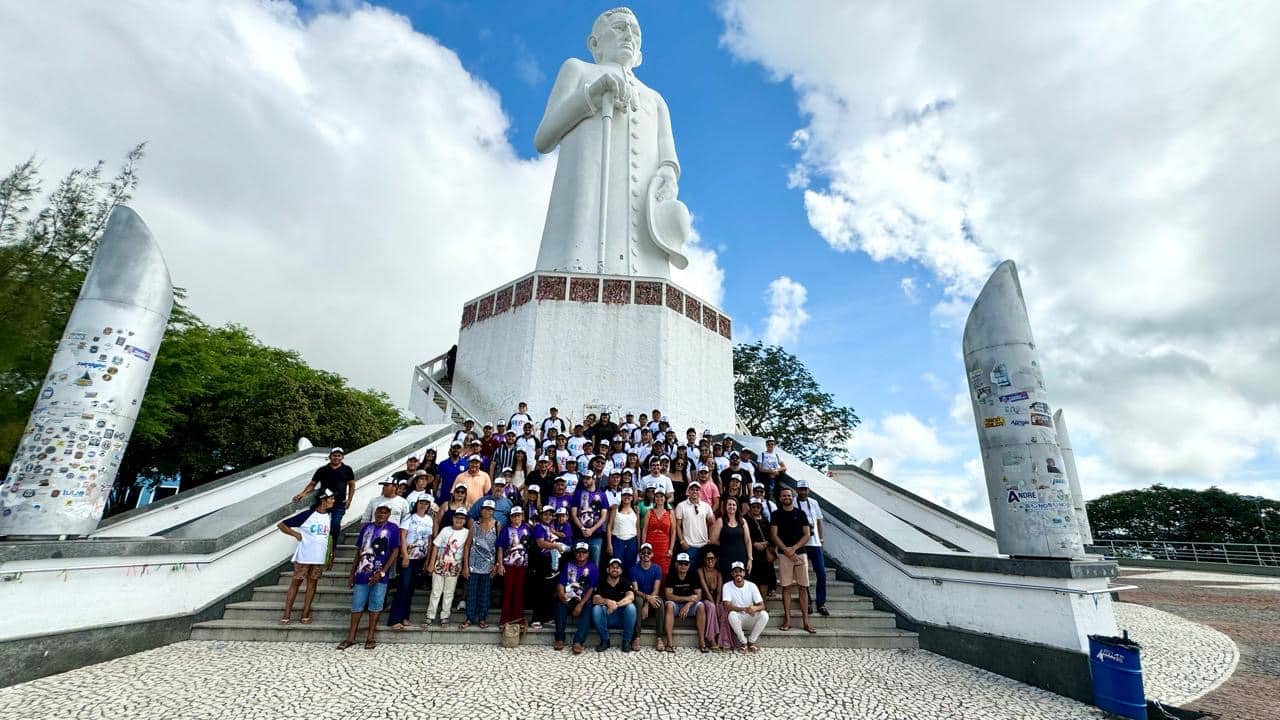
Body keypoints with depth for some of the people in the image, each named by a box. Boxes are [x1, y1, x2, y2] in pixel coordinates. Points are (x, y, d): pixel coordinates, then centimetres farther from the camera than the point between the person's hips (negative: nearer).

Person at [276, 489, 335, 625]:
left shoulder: (330, 517, 4)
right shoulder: (307, 514, -12)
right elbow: (281, 524, -7)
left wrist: (330, 555, 11)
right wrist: (296, 534, -17)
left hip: (319, 558, 4)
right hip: (303, 557, -4)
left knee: (312, 584, 8)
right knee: (296, 583, 4)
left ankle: (305, 615, 16)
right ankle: (286, 615, 13)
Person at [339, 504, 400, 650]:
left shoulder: (392, 528, -2)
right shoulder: (366, 527, 10)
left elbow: (395, 552, -6)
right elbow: (359, 551, 14)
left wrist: (382, 572, -13)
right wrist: (352, 574, 11)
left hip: (380, 575, -3)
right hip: (362, 573, 4)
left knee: (375, 605, 2)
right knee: (357, 605, 7)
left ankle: (371, 637, 14)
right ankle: (351, 637, 20)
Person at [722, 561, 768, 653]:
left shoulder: (752, 585, -6)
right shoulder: (727, 586, -11)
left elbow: (762, 605, -11)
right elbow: (727, 606, -23)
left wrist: (755, 608, -36)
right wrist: (745, 609, -36)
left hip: (750, 620, 2)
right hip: (737, 620, -2)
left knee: (764, 615, -26)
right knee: (732, 614, -35)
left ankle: (751, 641, -7)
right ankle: (743, 642, -11)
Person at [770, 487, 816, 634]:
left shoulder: (800, 513, 7)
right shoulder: (776, 514, 4)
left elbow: (806, 535, 2)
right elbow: (774, 535, -2)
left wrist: (793, 548, -11)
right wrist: (787, 551, -12)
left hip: (800, 553, 1)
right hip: (784, 554, -1)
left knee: (803, 587, 2)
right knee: (786, 587, 2)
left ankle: (806, 621, 7)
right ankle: (787, 620, 8)